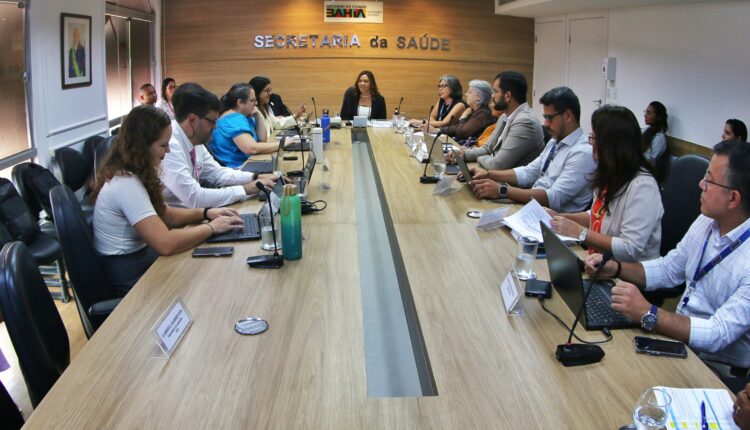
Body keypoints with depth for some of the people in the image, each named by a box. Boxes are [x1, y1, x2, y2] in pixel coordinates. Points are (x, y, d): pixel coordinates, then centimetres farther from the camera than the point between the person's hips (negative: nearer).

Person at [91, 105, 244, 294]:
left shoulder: (130, 173, 3)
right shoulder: (126, 184, -26)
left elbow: (163, 214, 13)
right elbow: (166, 243, -31)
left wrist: (206, 213, -1)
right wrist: (211, 227, -18)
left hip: (137, 257, 8)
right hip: (129, 276, -8)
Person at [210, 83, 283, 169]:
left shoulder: (242, 116, 11)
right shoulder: (234, 119, -17)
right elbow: (252, 149, -28)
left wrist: (258, 116, 2)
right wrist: (282, 143, -20)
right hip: (237, 168, -9)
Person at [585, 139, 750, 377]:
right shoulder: (707, 221, 0)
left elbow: (719, 335, -28)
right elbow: (669, 269, 12)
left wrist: (648, 313, -36)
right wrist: (615, 268, -3)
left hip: (715, 366, -7)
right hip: (678, 332, 7)